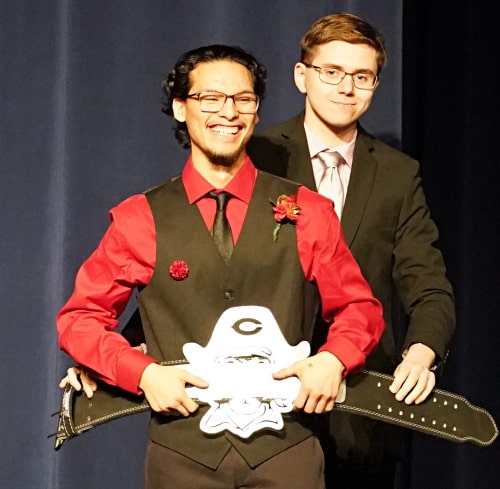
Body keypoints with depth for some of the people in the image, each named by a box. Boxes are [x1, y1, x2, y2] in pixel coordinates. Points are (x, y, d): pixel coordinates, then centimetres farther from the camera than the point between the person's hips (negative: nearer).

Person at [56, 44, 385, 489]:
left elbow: (359, 308, 13)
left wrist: (332, 360, -8)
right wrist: (143, 372, -8)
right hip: (183, 452, 0)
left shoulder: (307, 212, 7)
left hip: (285, 447, 0)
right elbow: (79, 318, 8)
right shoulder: (140, 219, 6)